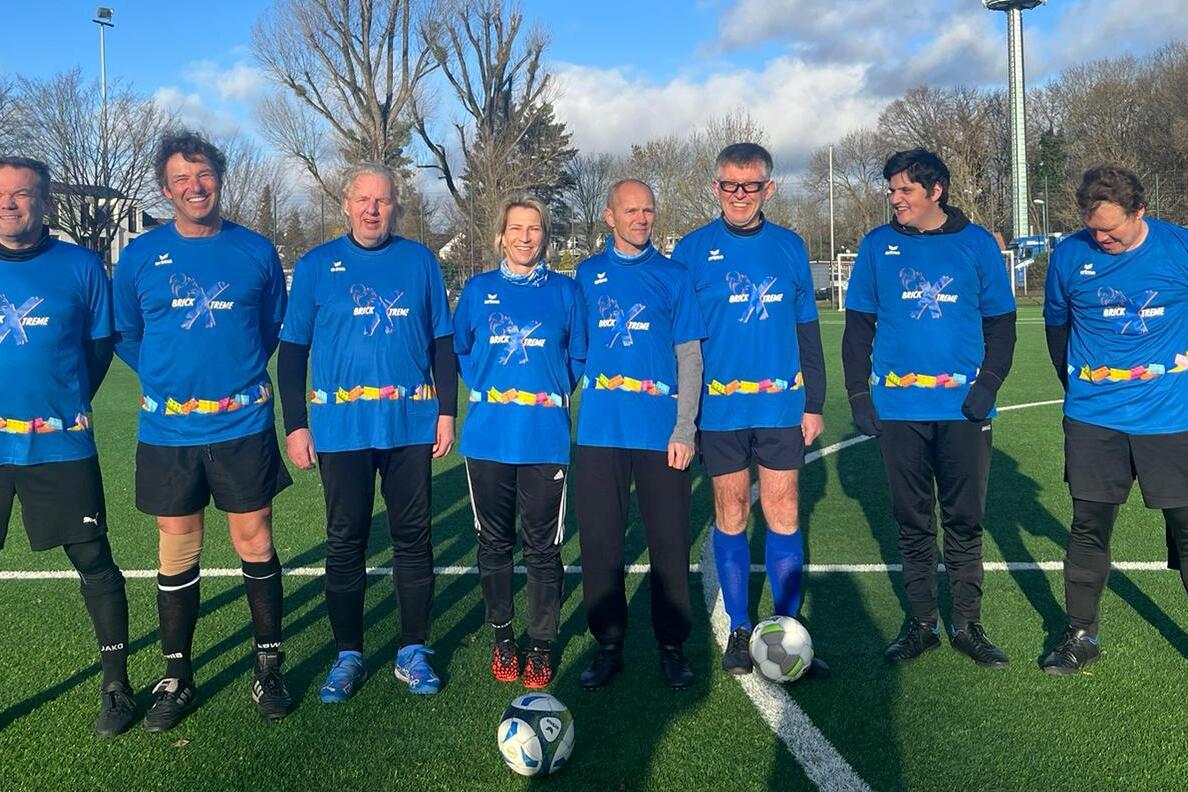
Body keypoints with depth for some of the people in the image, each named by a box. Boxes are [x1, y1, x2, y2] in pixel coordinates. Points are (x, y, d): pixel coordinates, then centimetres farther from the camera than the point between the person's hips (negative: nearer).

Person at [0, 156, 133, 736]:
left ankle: (116, 685, 21)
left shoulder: (79, 267, -1)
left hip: (60, 446, -1)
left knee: (94, 562, 5)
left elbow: (100, 345, 8)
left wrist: (66, 405, 4)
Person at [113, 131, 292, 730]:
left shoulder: (256, 251, 2)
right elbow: (124, 335, 14)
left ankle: (269, 668, 18)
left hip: (244, 426, -1)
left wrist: (242, 372, 8)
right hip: (168, 430, 1)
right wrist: (164, 377, 7)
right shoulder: (140, 255, 3)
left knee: (254, 544, 3)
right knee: (177, 552, 7)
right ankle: (176, 679, 21)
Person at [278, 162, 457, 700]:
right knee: (345, 541, 5)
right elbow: (293, 349, 6)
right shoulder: (316, 266, 4)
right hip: (341, 428, 0)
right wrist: (295, 425, 0)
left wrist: (447, 411, 3)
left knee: (413, 537, 6)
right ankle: (348, 655, 19)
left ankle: (413, 652, 19)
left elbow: (442, 342, 10)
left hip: (412, 424, 1)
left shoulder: (420, 261, 6)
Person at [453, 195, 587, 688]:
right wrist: (486, 389, 4)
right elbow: (460, 351, 15)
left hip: (546, 439, -1)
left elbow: (578, 356, 11)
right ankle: (502, 638, 25)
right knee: (494, 542, 9)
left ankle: (541, 645, 18)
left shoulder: (564, 291, 5)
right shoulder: (477, 290, 7)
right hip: (488, 437, 1)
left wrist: (556, 392, 0)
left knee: (543, 546, 3)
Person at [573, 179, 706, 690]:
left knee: (669, 543, 3)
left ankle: (672, 647, 18)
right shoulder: (588, 274, 10)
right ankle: (608, 644, 19)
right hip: (599, 432, 1)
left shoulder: (673, 276, 6)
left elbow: (690, 355, 4)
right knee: (599, 541, 5)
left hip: (661, 433, -1)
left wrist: (684, 428, -5)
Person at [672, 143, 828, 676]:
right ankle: (739, 631, 20)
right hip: (718, 407, -1)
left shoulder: (789, 247, 7)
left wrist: (814, 402, 8)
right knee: (731, 514, 7)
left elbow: (807, 329, 11)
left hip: (782, 404, 2)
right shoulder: (693, 250, 0)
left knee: (784, 513, 4)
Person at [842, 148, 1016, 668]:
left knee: (964, 521, 5)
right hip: (898, 408, 1)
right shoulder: (877, 246, 6)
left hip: (964, 409, -1)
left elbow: (1001, 321, 7)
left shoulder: (976, 243, 4)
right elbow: (858, 326, 9)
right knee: (912, 522, 8)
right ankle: (921, 624, 20)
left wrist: (988, 383, -8)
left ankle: (967, 625, 19)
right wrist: (858, 396, 1)